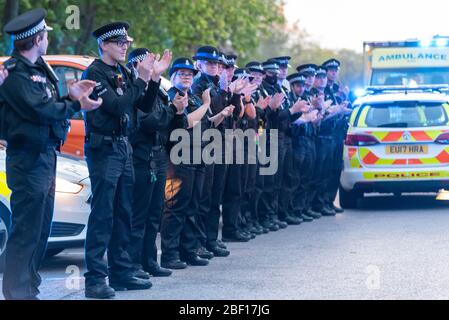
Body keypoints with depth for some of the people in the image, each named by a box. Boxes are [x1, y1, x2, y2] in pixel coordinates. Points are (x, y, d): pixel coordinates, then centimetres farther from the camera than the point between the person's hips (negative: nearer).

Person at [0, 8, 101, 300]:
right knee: (26, 229, -8)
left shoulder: (38, 70, 17)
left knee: (40, 228, 14)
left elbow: (48, 106, 11)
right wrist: (76, 105, -10)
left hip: (46, 155, 10)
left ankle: (29, 287, 22)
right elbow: (39, 110, -21)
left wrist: (70, 98, -5)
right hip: (28, 158, -10)